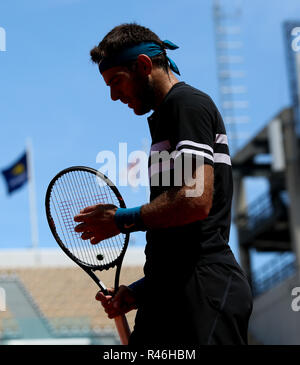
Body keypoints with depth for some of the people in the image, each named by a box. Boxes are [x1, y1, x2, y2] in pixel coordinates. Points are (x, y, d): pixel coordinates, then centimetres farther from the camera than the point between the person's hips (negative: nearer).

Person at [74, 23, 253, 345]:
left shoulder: (187, 103, -3)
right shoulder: (165, 116, 26)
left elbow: (195, 200, -18)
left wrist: (123, 220, -6)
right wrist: (142, 291, 17)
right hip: (170, 295, 9)